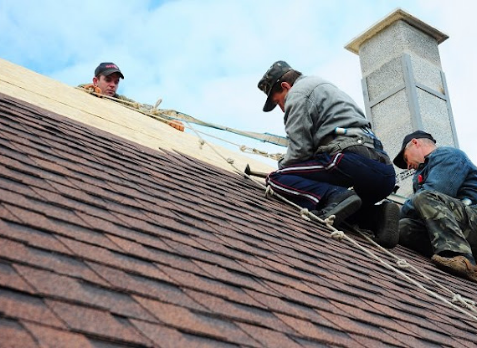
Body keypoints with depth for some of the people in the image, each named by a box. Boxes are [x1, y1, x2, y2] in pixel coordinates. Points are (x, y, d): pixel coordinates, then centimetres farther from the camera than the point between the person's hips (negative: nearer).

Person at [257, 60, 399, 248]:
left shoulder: (298, 92, 7)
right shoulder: (325, 86, 37)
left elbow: (299, 149, -3)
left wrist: (281, 168, 15)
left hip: (353, 160, -9)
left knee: (276, 178, -4)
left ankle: (336, 198, -24)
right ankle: (376, 215, 1)